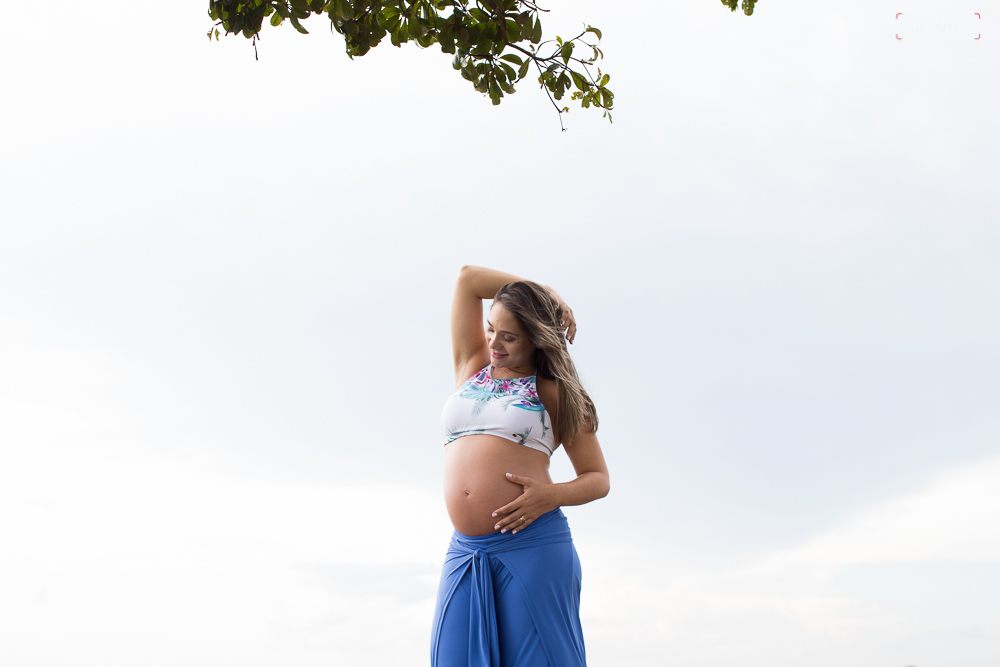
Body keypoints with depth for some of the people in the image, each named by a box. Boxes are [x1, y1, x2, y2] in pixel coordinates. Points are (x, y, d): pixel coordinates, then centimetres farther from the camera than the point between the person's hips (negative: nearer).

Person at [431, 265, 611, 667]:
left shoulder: (554, 393, 7)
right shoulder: (472, 368, 18)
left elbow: (598, 479, 7)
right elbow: (468, 277, 16)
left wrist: (551, 495, -12)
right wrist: (539, 294, 17)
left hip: (532, 547, -4)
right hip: (466, 553, 4)